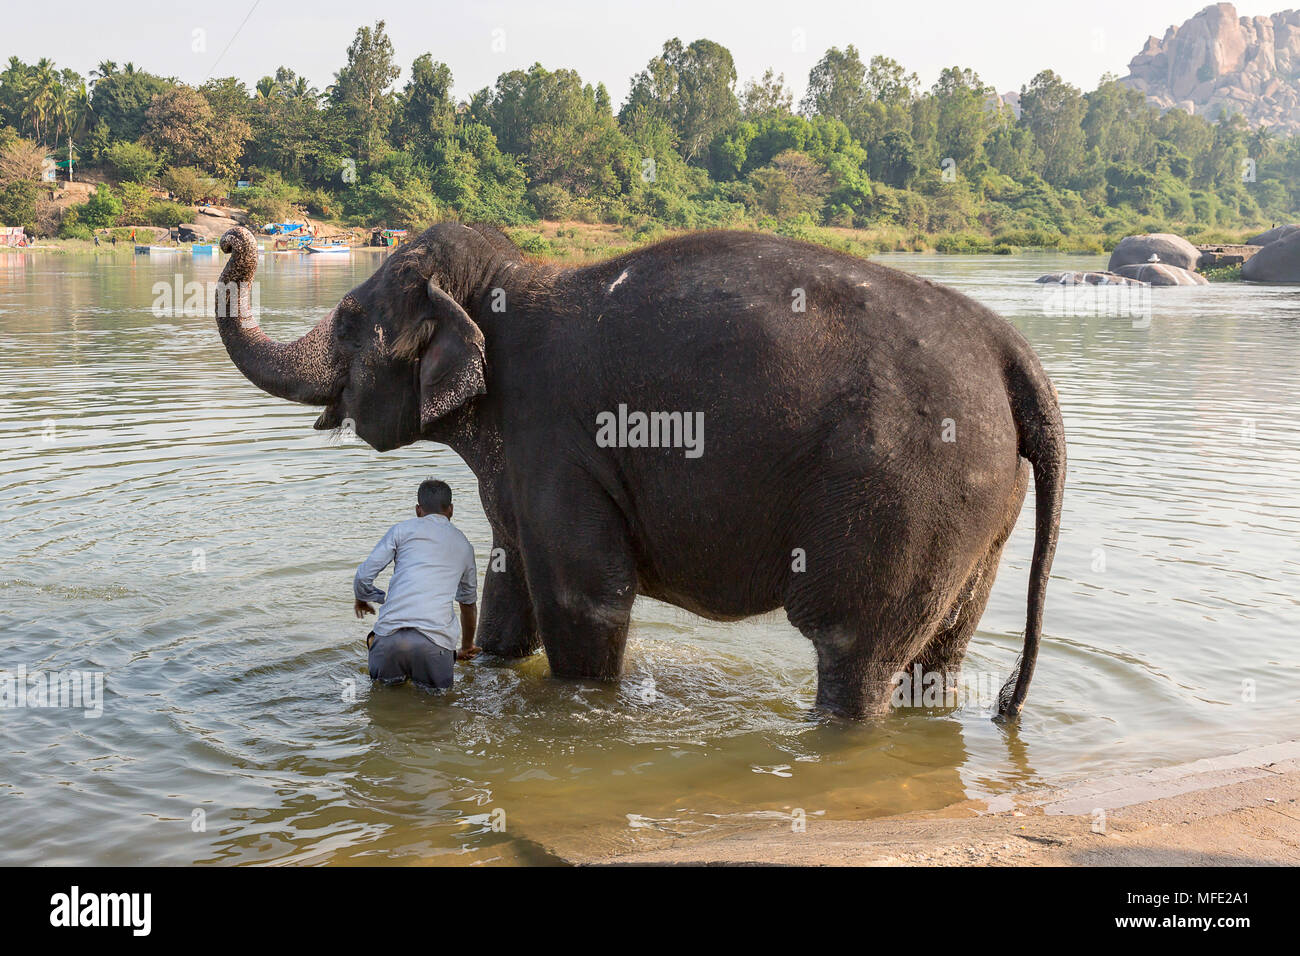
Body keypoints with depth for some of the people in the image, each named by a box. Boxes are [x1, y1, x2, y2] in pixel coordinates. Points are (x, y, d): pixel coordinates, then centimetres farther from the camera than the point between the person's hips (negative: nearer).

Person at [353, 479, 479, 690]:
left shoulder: (403, 529, 11)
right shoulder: (463, 544, 21)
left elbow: (363, 577, 6)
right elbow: (468, 603, 34)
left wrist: (362, 599, 31)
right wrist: (466, 648, 50)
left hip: (392, 631, 0)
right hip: (436, 638, 0)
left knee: (381, 680, 28)